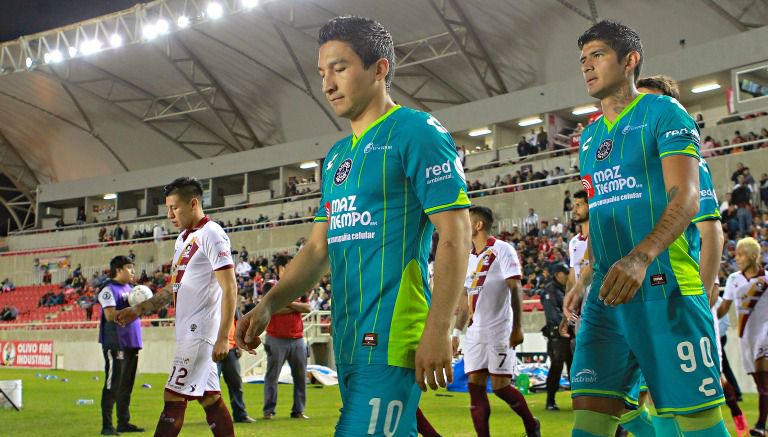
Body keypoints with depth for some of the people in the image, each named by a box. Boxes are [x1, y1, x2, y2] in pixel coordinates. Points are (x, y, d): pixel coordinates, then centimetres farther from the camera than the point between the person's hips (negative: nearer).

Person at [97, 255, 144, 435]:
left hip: (131, 342, 9)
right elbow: (110, 315, -19)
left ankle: (123, 422, 19)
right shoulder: (109, 290, -8)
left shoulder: (129, 289, 19)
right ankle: (107, 425, -1)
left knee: (127, 385, 12)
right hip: (115, 344, -9)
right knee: (112, 385, -5)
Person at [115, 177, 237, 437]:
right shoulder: (183, 239, 16)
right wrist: (139, 310, 16)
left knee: (174, 397, -8)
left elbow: (229, 289, -17)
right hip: (188, 331, 9)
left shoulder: (211, 235, -12)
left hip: (201, 330, -9)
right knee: (209, 397, 10)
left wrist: (223, 338, -22)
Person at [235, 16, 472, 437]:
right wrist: (268, 304, 5)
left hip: (390, 339, -8)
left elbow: (455, 235, -12)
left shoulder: (416, 132, -6)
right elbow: (318, 247, 19)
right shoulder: (337, 155, 18)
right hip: (348, 342, 8)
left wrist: (437, 331, -19)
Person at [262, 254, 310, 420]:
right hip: (276, 339, -5)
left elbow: (307, 307, 1)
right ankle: (269, 411, 7)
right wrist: (296, 307, -8)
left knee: (301, 376, 7)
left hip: (298, 339, 5)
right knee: (272, 375, 0)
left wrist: (288, 302, -11)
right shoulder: (270, 286, -2)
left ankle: (298, 410, 15)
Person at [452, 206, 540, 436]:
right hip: (475, 333, 7)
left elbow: (515, 290, -12)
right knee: (475, 386, 0)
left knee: (500, 386, -5)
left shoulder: (502, 250, -7)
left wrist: (517, 327, -19)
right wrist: (457, 332, 15)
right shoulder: (468, 257, 14)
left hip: (500, 331, -7)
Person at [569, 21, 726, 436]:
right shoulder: (589, 137, 20)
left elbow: (685, 198, -12)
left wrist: (641, 258, -27)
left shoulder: (663, 112, 0)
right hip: (606, 292, 6)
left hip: (665, 287, -6)